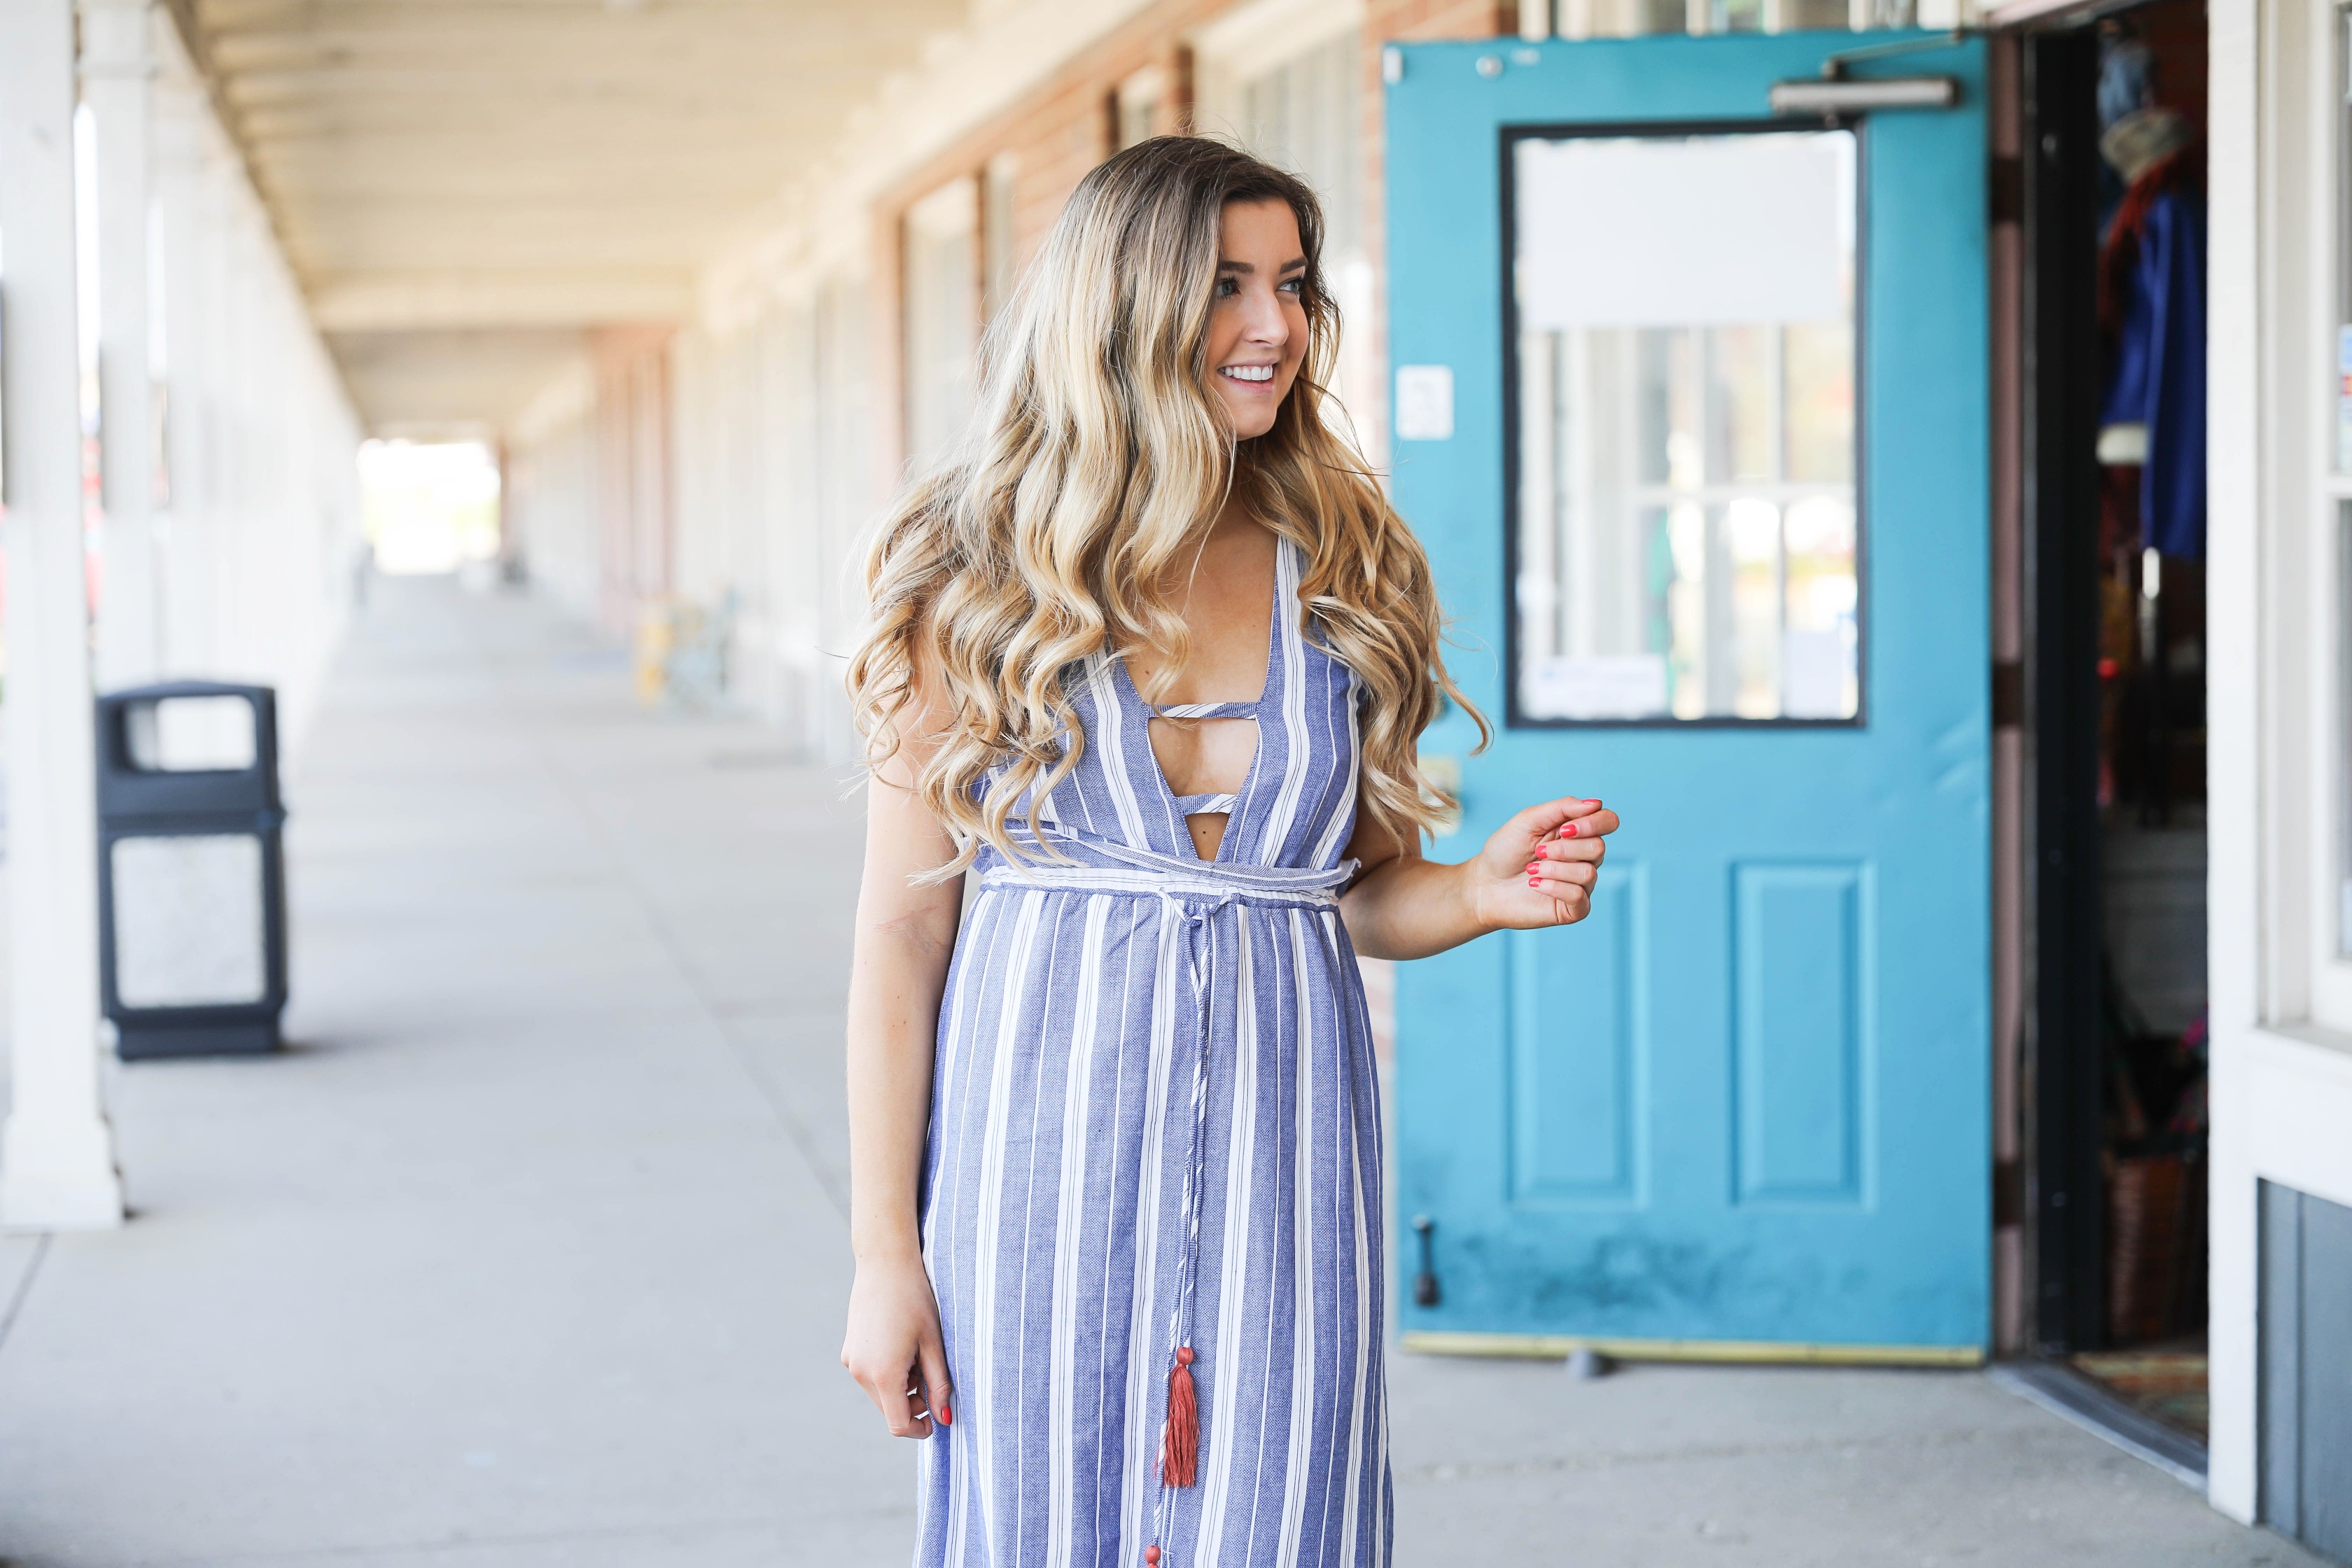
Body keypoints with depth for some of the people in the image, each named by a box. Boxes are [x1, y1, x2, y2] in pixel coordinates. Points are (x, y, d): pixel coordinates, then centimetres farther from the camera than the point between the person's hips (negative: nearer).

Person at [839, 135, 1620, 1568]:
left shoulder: (1344, 566, 7)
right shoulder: (978, 577, -1)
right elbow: (902, 927, -2)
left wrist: (1482, 893, -8)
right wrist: (883, 1251, -6)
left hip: (1278, 1143, 2)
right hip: (1047, 1135, -2)